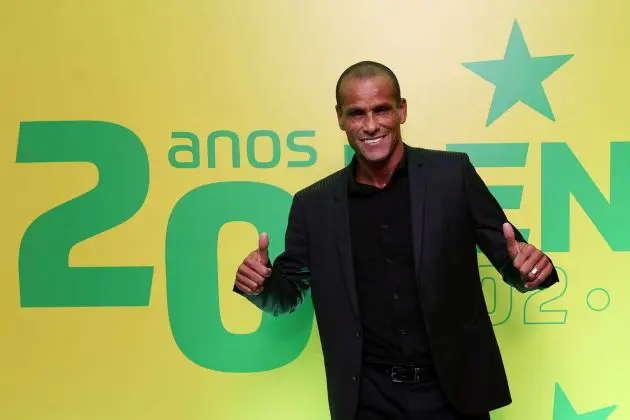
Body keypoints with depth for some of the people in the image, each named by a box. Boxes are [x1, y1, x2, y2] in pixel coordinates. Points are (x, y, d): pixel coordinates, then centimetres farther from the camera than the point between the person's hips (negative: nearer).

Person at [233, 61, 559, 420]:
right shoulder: (314, 204, -1)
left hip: (454, 391, 0)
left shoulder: (453, 174, -5)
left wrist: (527, 266, -23)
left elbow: (507, 254, -1)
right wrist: (261, 284, -14)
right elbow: (288, 293, 7)